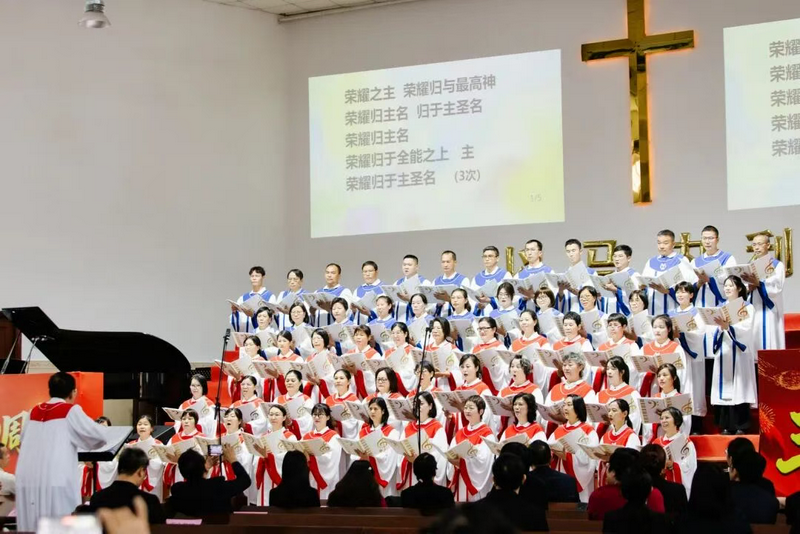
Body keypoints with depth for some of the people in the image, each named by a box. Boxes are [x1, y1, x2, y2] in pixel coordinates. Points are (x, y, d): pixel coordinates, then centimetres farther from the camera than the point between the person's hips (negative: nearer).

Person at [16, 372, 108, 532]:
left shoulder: (35, 411, 16)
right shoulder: (71, 411, 0)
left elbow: (23, 441, 29)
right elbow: (98, 436, 0)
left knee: (32, 527, 5)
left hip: (28, 480, 6)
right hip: (57, 481, -6)